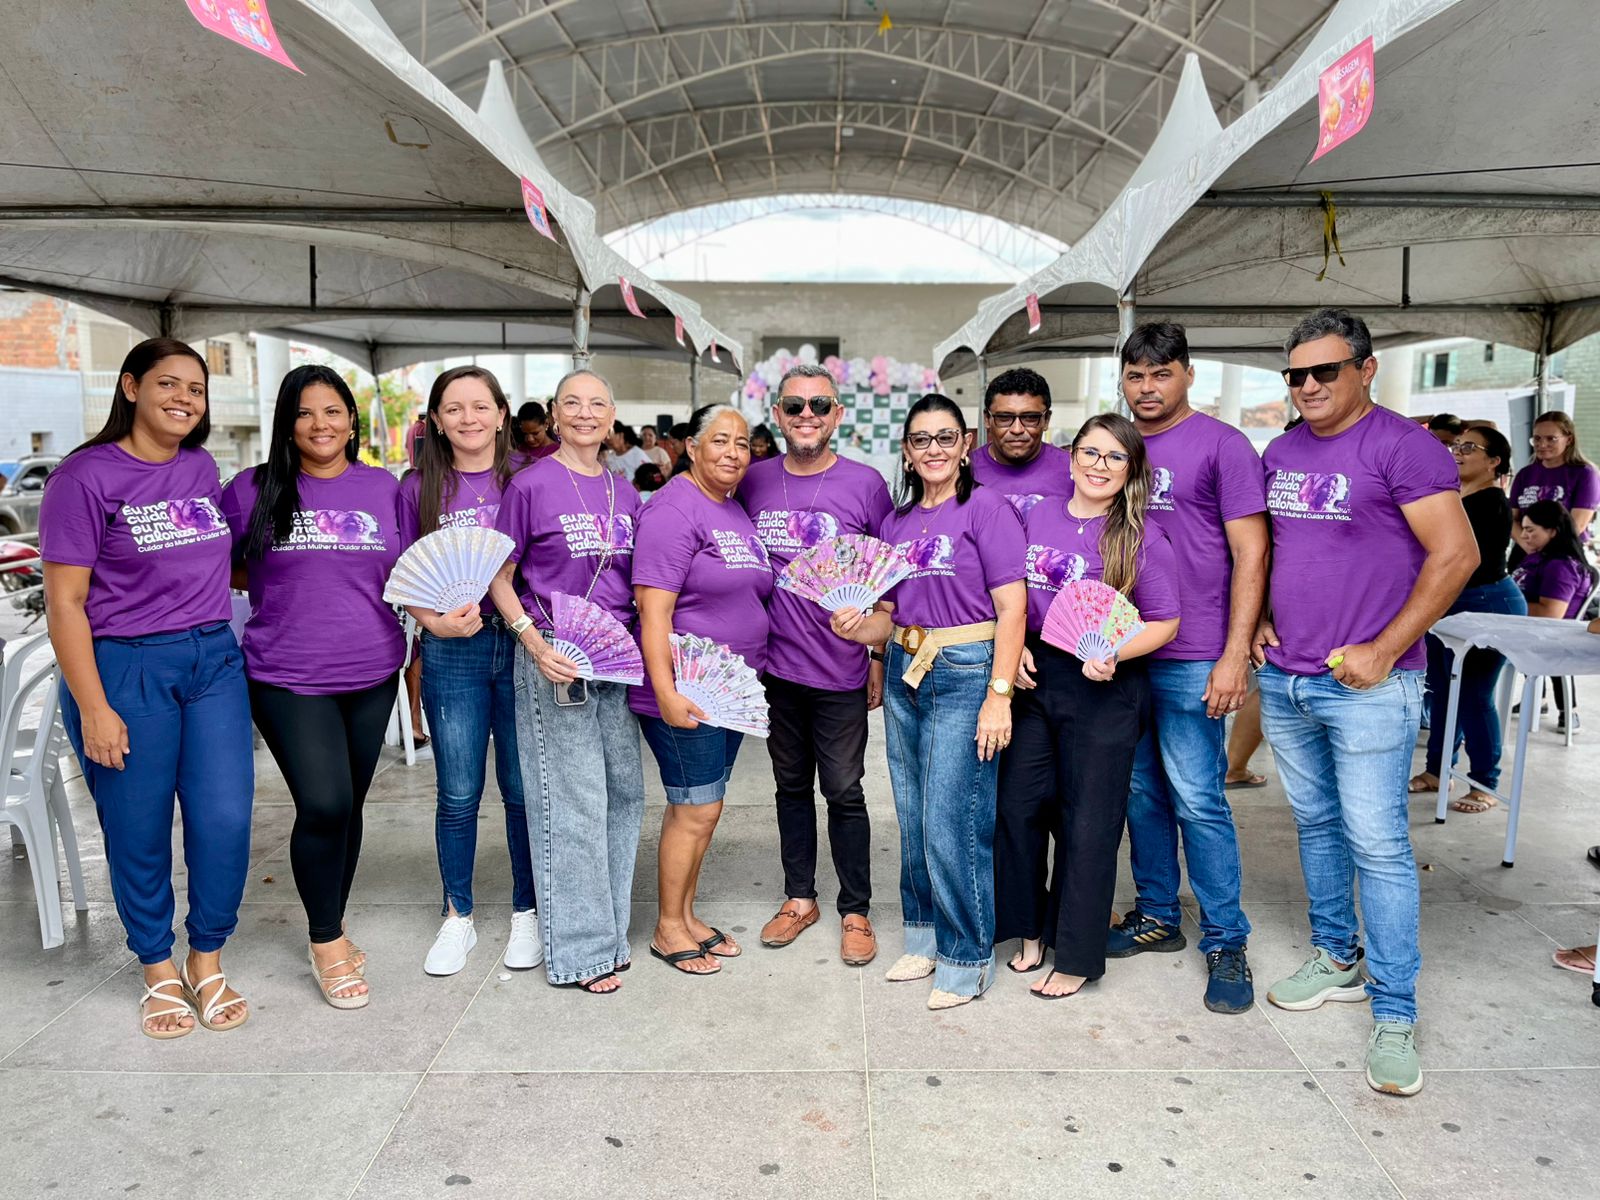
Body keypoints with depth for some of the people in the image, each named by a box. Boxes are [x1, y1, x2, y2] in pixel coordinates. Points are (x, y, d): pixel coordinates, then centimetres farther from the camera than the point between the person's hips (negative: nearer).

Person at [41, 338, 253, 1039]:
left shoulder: (202, 468, 8)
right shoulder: (86, 476, -8)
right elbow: (64, 602, -9)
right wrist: (93, 709, -12)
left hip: (214, 661, 5)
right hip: (125, 669, -4)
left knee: (225, 821, 1)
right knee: (139, 834, 6)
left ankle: (207, 961, 22)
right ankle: (158, 971, 27)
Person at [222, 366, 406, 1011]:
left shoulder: (384, 488, 6)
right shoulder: (252, 490, 0)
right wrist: (287, 588, -4)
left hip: (371, 674, 3)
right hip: (288, 679, -3)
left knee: (348, 806, 13)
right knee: (323, 805, -11)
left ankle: (332, 923, 35)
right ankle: (325, 940, 12)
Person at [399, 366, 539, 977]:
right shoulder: (419, 488, 5)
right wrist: (438, 622, -11)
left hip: (521, 644, 0)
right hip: (452, 651, 1)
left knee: (524, 788, 6)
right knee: (458, 793, 6)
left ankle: (526, 913, 23)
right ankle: (457, 918, 24)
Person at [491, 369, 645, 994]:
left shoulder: (624, 493, 10)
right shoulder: (531, 484, -5)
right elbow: (500, 579, -3)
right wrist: (535, 644, -17)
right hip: (555, 661, -6)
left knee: (623, 792, 11)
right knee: (573, 803, -1)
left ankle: (610, 930, 27)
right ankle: (579, 948, 13)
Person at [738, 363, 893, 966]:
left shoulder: (865, 483, -6)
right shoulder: (754, 481, 3)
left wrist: (880, 659, -3)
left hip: (841, 669, -3)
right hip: (775, 664, 3)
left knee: (844, 791, 5)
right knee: (791, 785, 16)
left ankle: (855, 911, 21)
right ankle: (799, 898, 31)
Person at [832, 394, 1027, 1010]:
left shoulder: (987, 507, -6)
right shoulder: (896, 521, 13)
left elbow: (1012, 609, -11)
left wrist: (999, 695, -17)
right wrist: (857, 625, -4)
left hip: (966, 674, -6)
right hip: (904, 674, 6)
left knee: (952, 824, -6)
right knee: (912, 819, 12)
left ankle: (966, 957, 11)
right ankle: (925, 936, 29)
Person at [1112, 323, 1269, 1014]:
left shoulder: (1222, 445, -4)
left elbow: (1251, 555, -8)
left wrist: (1235, 655, -13)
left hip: (1191, 658, -5)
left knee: (1198, 800, -2)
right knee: (1141, 790, 14)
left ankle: (1225, 942, 14)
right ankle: (1157, 916, 29)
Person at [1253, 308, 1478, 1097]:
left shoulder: (1401, 445, -9)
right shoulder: (1281, 453, 11)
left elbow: (1455, 556, -13)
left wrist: (1382, 651, -16)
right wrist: (1259, 619, 7)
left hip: (1366, 685, -6)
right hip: (1284, 679, 7)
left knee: (1377, 842, -4)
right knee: (1316, 825, 16)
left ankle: (1394, 1017, 7)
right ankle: (1336, 959, 33)